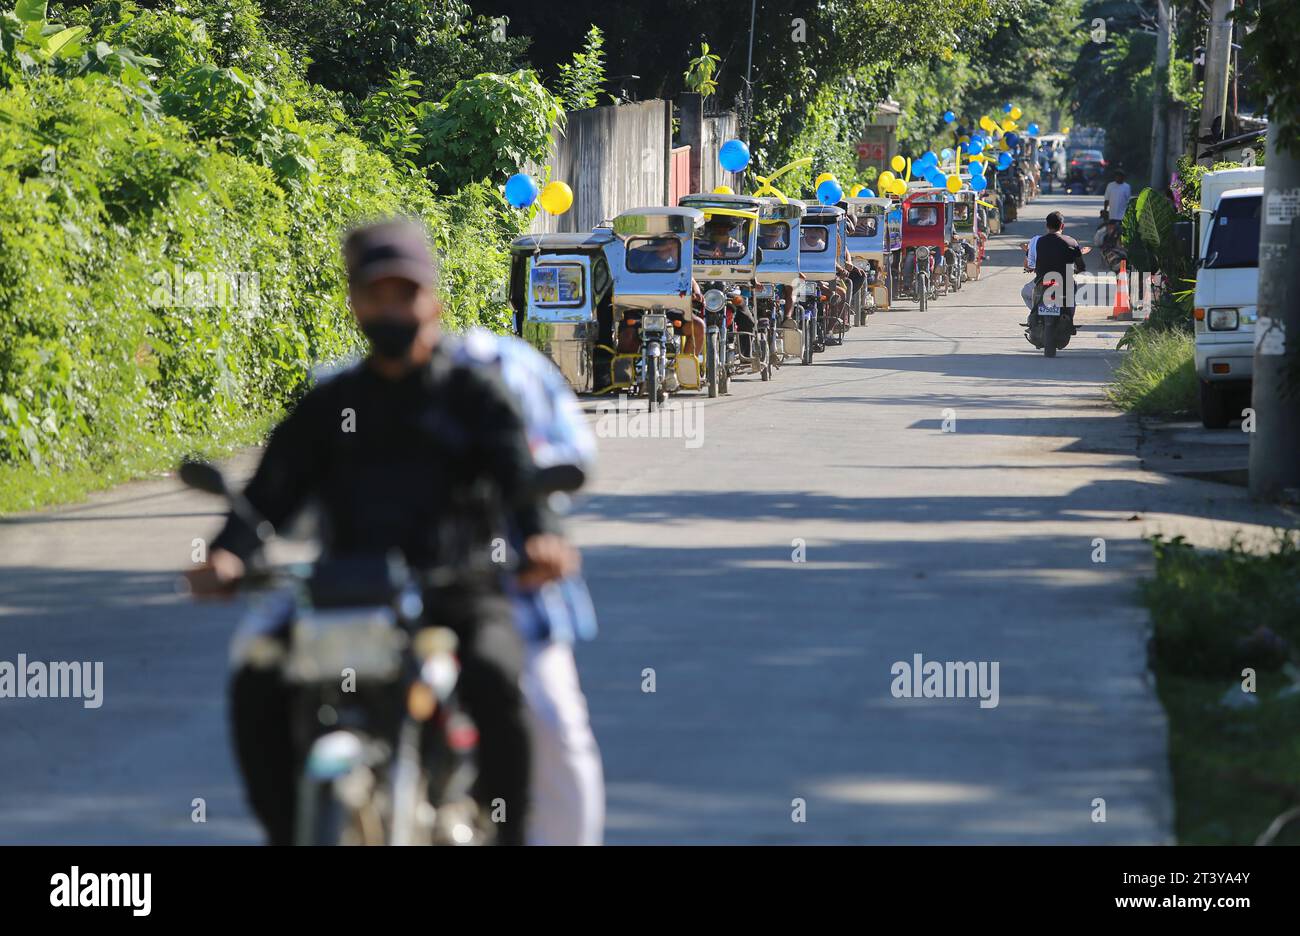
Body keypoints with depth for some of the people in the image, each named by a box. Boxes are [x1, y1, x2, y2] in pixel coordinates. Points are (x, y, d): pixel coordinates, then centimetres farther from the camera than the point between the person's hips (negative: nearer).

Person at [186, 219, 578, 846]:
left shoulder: (474, 394, 8)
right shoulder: (329, 405, 17)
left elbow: (519, 473, -8)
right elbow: (274, 487, 5)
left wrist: (538, 537, -32)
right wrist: (229, 554, -18)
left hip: (457, 598, -3)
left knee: (493, 679, -35)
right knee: (256, 684, -24)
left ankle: (505, 835, -18)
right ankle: (285, 834, -9)